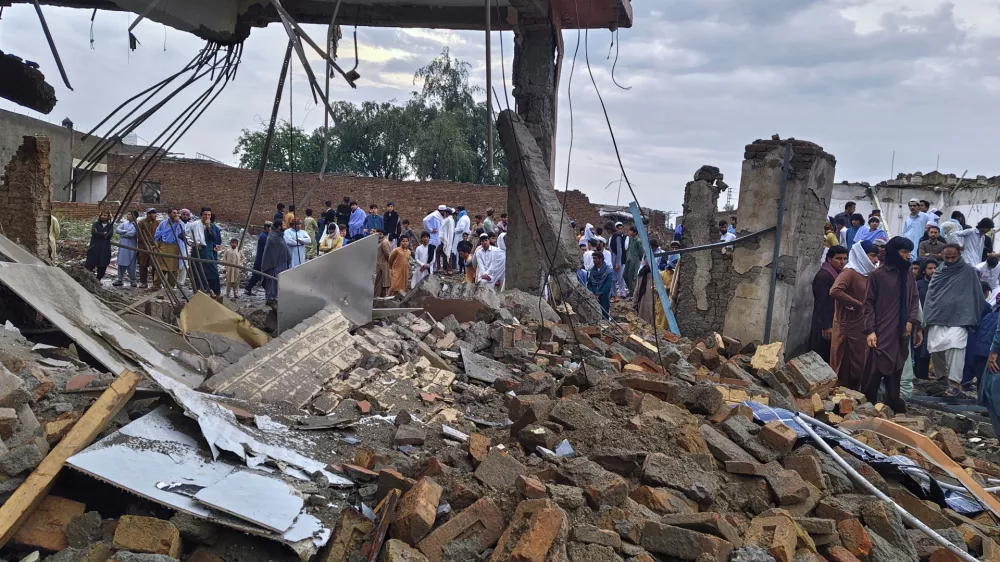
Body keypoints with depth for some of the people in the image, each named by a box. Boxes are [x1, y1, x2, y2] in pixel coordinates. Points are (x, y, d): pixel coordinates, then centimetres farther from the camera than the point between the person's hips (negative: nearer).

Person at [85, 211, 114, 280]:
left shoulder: (110, 226, 7)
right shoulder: (96, 224, 6)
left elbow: (110, 234, -9)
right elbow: (93, 232, -10)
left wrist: (99, 234, -8)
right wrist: (103, 234, -7)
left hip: (105, 248, 1)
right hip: (95, 247, -1)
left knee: (102, 265, 2)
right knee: (91, 264, -4)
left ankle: (98, 279, 15)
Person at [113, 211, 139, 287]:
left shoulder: (136, 225, -6)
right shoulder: (124, 223, 14)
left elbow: (131, 234, -19)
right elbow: (117, 230, 4)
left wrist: (122, 235, -5)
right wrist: (125, 231, -12)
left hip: (130, 247, -6)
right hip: (122, 246, 6)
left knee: (130, 264, -6)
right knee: (121, 263, 7)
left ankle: (132, 281, 2)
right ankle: (120, 280, 14)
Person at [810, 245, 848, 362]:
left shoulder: (839, 274, 13)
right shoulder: (824, 276, -16)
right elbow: (820, 304, -20)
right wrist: (826, 326, -22)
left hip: (834, 323, 9)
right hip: (825, 325, -9)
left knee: (830, 358, 13)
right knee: (822, 358, -4)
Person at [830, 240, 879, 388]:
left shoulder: (866, 274, 12)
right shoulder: (849, 272, -13)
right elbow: (834, 291, -30)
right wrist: (855, 303, -18)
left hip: (861, 326, 8)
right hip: (847, 327, -8)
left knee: (858, 367, 13)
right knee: (844, 368, -2)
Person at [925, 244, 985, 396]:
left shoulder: (969, 271, 2)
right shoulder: (939, 272, 13)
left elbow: (976, 295, 3)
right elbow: (930, 295, 16)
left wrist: (973, 317, 0)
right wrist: (927, 316, 10)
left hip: (959, 318, -4)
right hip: (937, 317, 4)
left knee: (954, 345, -23)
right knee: (934, 347, -1)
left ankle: (955, 382, -19)